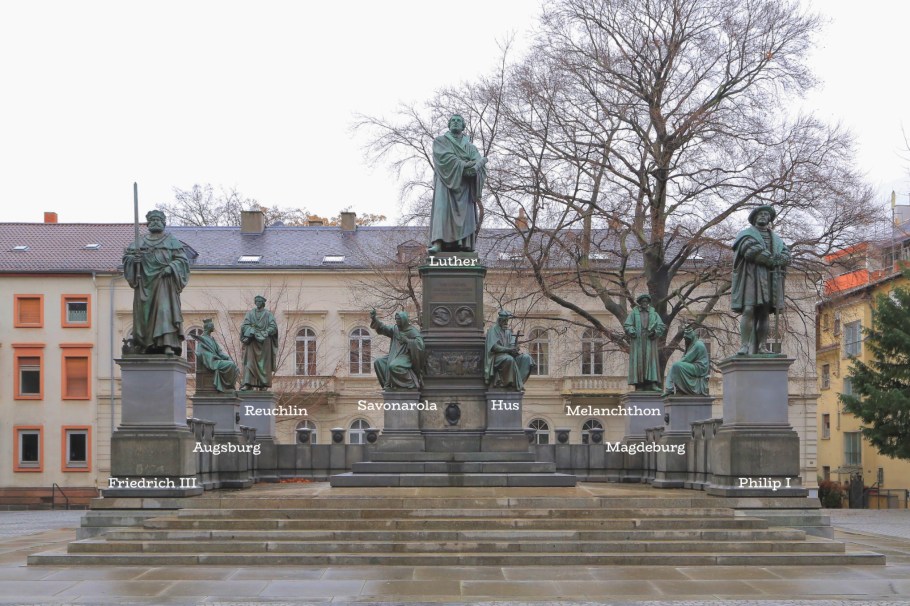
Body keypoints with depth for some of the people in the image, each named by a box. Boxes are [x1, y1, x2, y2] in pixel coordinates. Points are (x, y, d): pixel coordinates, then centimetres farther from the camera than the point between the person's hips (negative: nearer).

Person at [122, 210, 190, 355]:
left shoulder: (172, 242, 9)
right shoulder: (140, 243, 18)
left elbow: (182, 259, 1)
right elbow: (127, 255, 15)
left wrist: (171, 267, -17)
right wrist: (133, 258, -8)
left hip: (164, 282, -4)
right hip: (145, 283, 4)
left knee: (165, 309, -17)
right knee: (144, 312, -1)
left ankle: (168, 345, -26)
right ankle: (142, 346, 1)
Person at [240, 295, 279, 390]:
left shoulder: (268, 314, 6)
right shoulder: (250, 313, 9)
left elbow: (273, 326, -2)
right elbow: (245, 325, 1)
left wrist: (265, 333, -14)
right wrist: (253, 332, -14)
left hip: (264, 341, -1)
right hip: (252, 341, 1)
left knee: (264, 362, -3)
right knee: (249, 361, -9)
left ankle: (264, 384, 0)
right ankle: (247, 384, -15)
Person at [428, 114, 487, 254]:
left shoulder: (470, 146, 21)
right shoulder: (440, 141, 12)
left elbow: (479, 161, 2)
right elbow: (445, 157, -8)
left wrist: (475, 166, -23)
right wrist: (464, 165, -18)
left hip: (464, 185, 3)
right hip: (446, 181, -3)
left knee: (465, 213, -12)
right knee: (442, 209, -21)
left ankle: (464, 244, -18)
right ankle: (437, 243, -34)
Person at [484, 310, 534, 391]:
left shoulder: (508, 332, 18)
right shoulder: (493, 329, -3)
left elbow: (513, 345, 8)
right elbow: (494, 347, -15)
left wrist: (515, 350, -18)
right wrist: (509, 349, -26)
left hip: (508, 355, 7)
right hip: (497, 356, -7)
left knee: (526, 358, -16)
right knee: (509, 359, -38)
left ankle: (518, 381, -26)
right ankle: (518, 385, -34)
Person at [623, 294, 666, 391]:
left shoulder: (653, 313, 10)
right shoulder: (633, 313, 7)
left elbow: (661, 326, 6)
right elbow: (627, 325, 2)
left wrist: (655, 332, -12)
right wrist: (632, 332, -15)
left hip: (650, 341, 1)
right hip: (637, 342, -1)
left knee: (651, 360, -9)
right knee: (638, 362, -5)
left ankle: (653, 383, -15)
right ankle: (639, 385, -6)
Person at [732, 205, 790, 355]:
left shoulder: (776, 239, 24)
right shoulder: (746, 234, 8)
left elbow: (785, 255, 9)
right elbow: (752, 250, -11)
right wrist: (772, 259, -7)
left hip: (770, 279, 5)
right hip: (751, 275, -5)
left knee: (765, 313, -1)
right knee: (748, 310, -15)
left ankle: (761, 346, -4)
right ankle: (745, 345, -20)